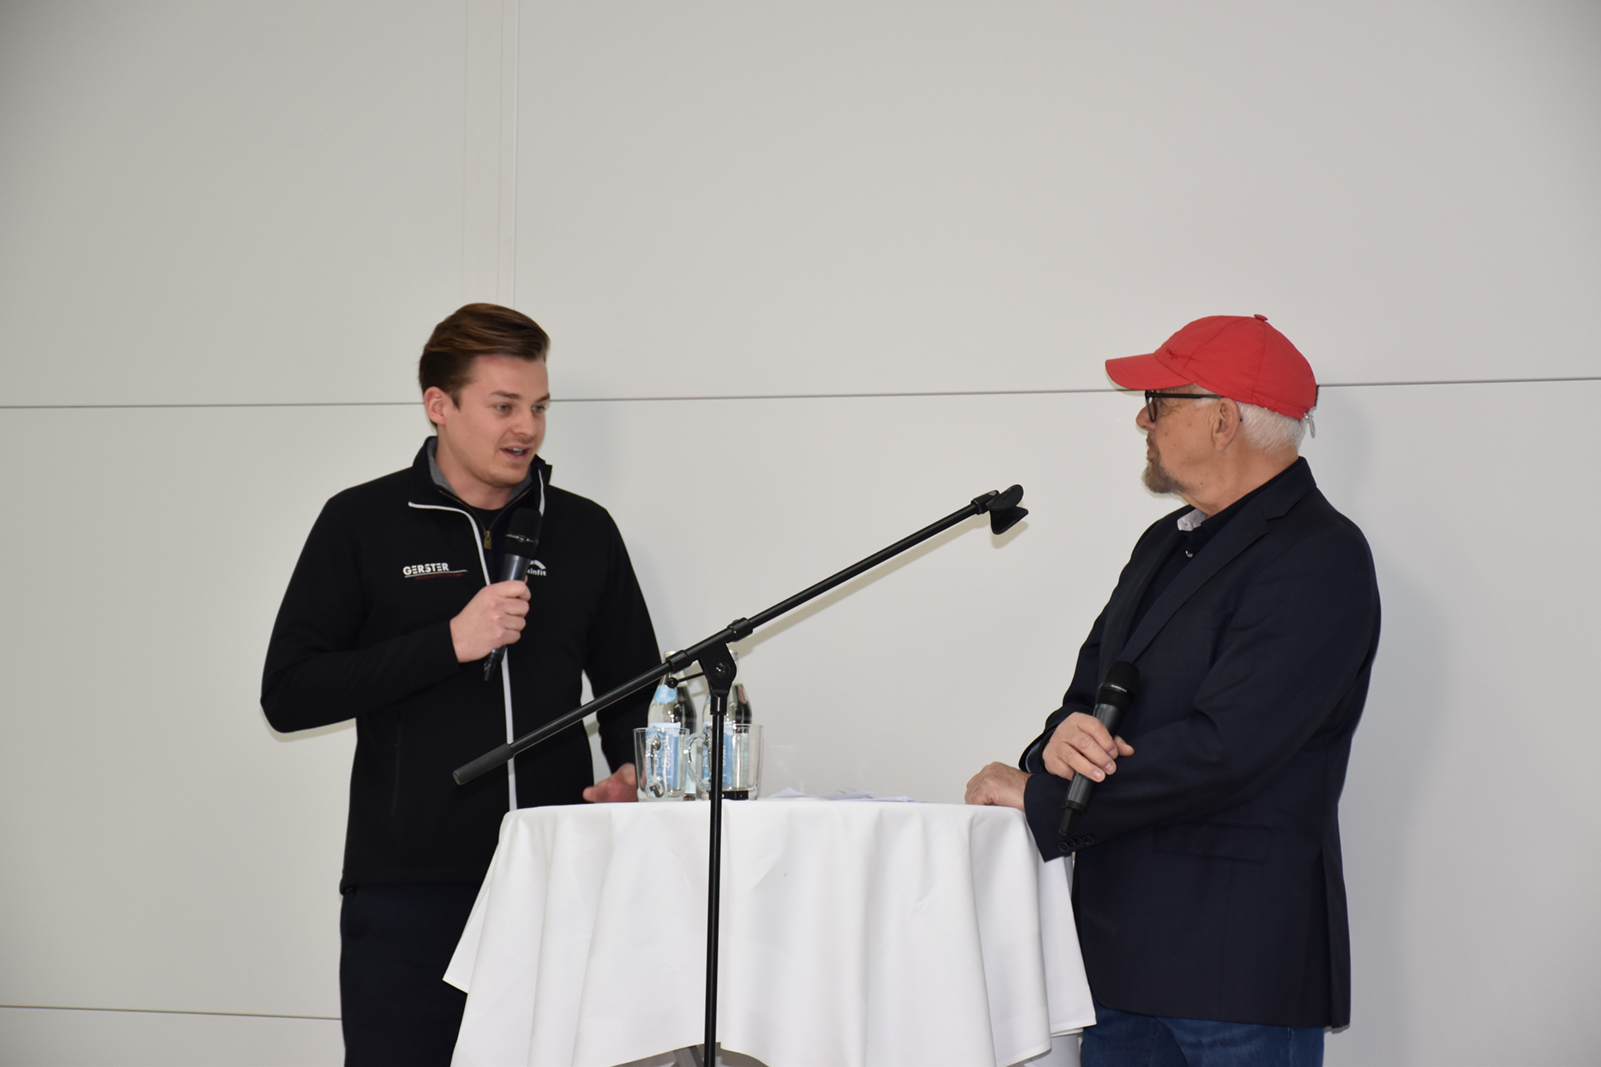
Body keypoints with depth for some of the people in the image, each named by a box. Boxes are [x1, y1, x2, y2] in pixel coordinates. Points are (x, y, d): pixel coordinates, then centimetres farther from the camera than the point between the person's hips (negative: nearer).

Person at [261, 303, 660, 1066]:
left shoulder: (585, 532, 13)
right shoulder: (362, 525, 4)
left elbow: (632, 690, 20)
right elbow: (287, 695, -3)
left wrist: (632, 772, -2)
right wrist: (449, 644, -11)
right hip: (408, 894, -2)